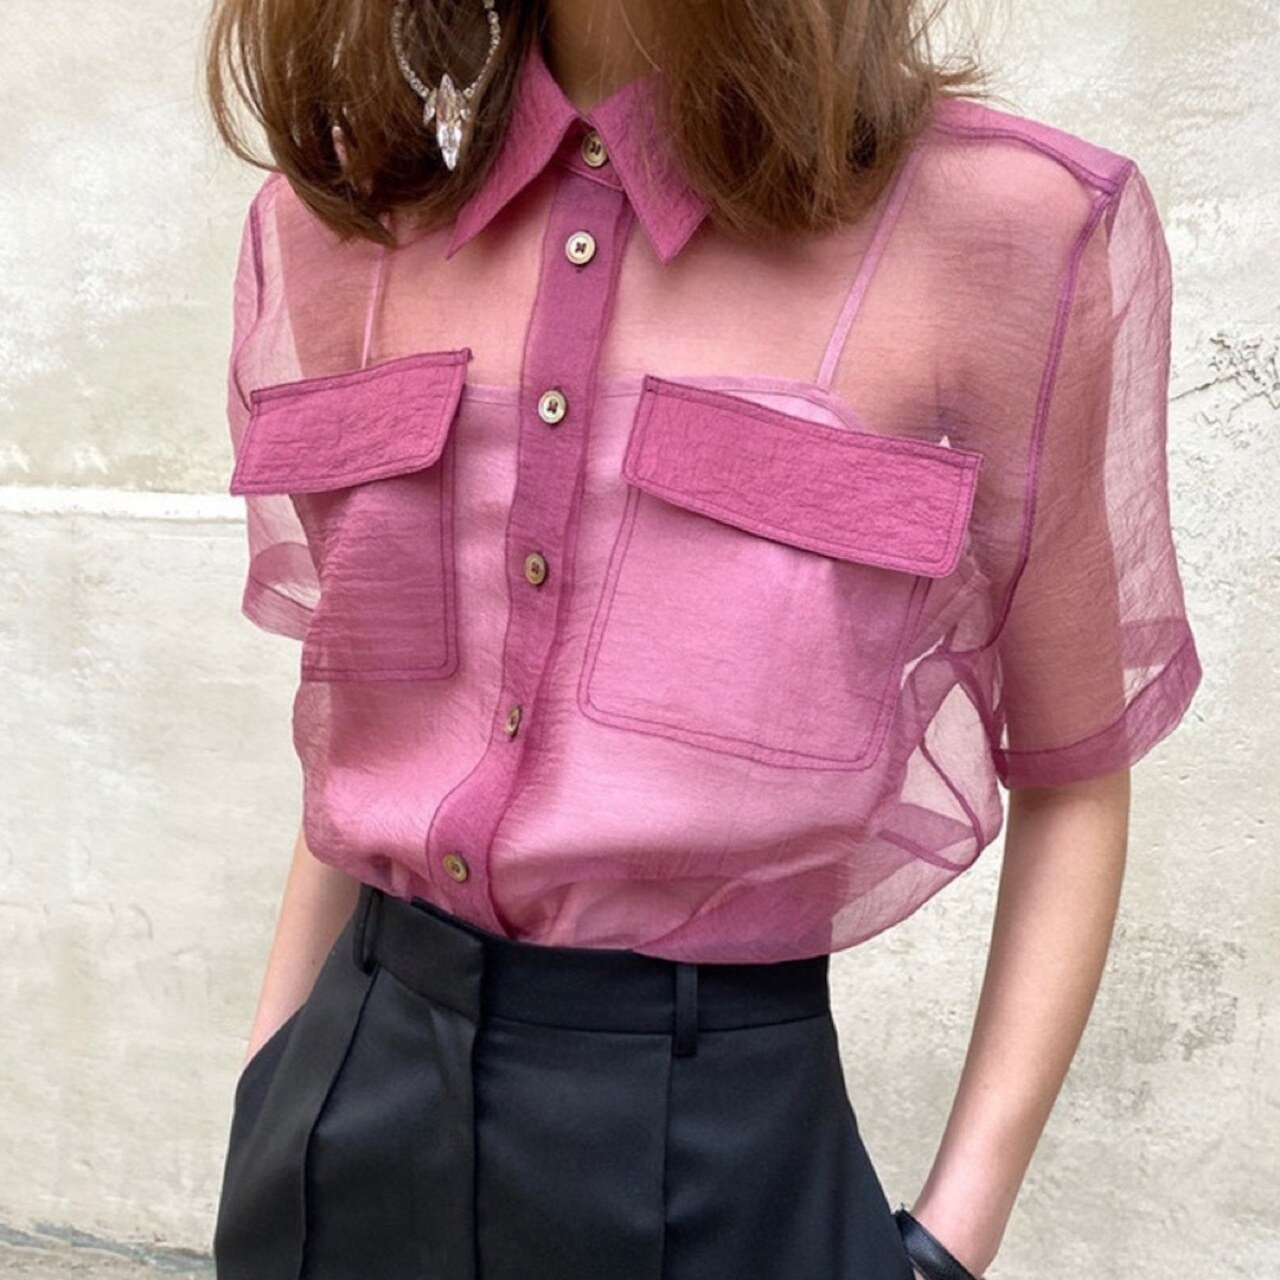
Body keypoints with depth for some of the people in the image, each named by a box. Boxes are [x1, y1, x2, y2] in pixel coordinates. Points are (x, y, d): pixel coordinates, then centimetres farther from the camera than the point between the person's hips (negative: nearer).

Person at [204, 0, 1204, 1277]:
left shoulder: (1018, 227, -14)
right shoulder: (332, 214, -1)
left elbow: (1071, 783, -3)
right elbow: (345, 722, 9)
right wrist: (264, 1098, 11)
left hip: (720, 1135, -3)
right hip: (346, 1101, 4)